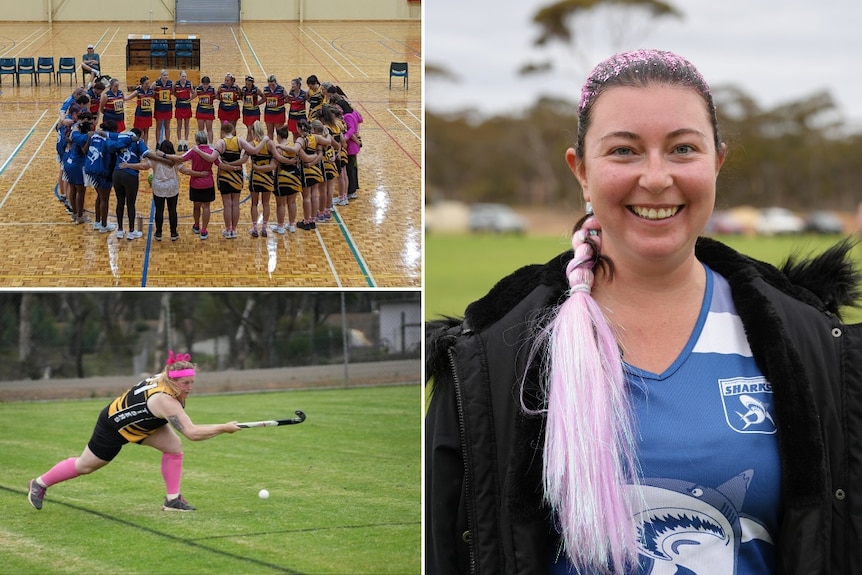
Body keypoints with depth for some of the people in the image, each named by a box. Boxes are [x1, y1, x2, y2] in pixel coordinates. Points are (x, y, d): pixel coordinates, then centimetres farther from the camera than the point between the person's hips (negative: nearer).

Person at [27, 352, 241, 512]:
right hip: (113, 426, -8)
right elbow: (192, 433, -46)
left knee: (174, 447, -11)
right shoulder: (165, 401, -41)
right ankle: (39, 484, 34)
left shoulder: (164, 377, -17)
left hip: (135, 422, 8)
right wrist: (224, 428, -41)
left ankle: (172, 499, -2)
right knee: (85, 466, 11)